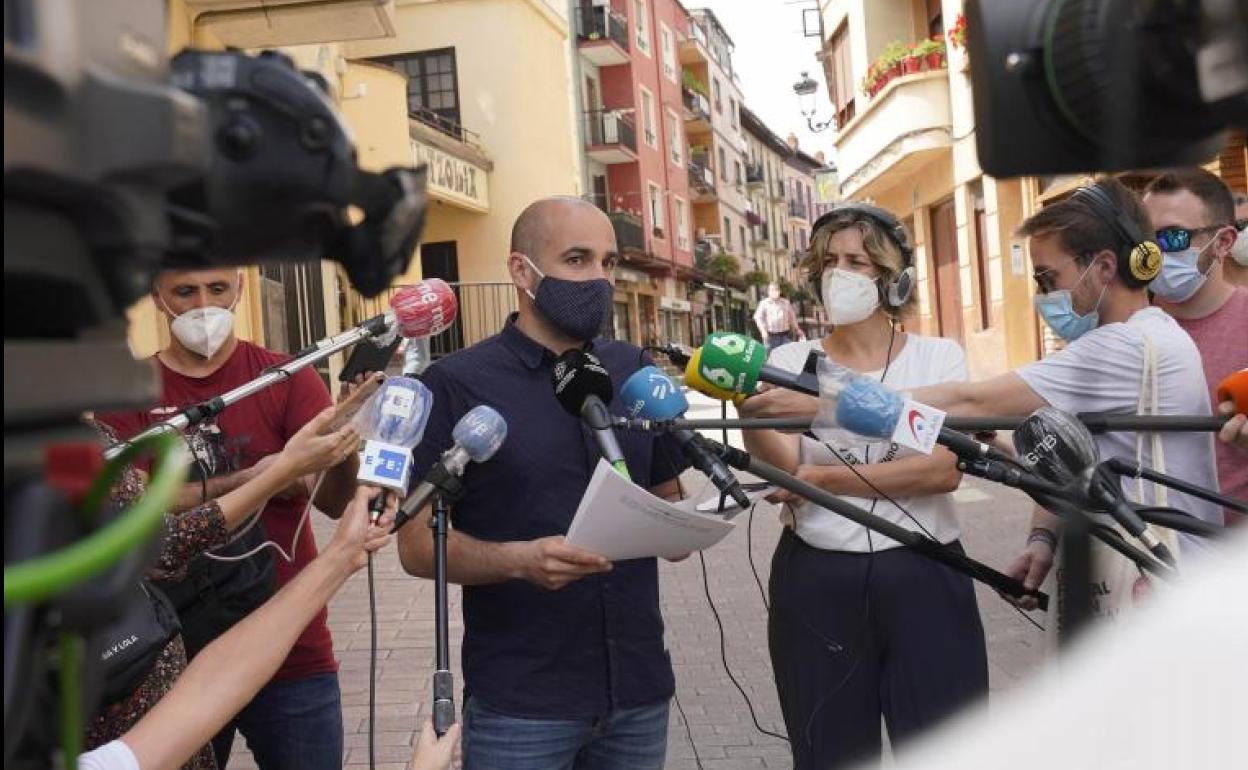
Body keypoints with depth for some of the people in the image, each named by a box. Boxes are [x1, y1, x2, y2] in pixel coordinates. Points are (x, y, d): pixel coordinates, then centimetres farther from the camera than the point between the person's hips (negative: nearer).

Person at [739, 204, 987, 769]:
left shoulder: (939, 356, 3)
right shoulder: (791, 361, 3)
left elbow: (944, 469, -11)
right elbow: (781, 469, -12)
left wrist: (825, 479, -12)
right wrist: (743, 401, -30)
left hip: (923, 578, 0)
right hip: (816, 583, 1)